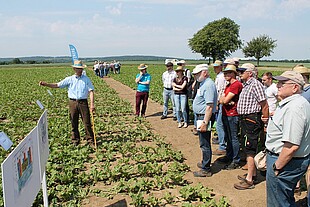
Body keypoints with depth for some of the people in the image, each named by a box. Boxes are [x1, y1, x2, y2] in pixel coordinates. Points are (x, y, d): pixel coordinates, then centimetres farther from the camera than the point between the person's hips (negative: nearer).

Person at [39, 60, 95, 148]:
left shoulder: (86, 79, 4)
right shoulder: (69, 79, 8)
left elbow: (91, 91, -2)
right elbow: (57, 85, 6)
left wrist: (92, 104, -13)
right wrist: (45, 84, -6)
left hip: (83, 102, -2)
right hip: (73, 102, 2)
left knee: (87, 123, 0)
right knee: (74, 123, 8)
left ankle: (90, 141, 9)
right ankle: (75, 141, 21)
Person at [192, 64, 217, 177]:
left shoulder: (208, 85, -20)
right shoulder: (203, 83, 13)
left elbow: (210, 106, -26)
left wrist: (205, 122, -27)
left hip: (205, 117, -10)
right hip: (201, 116, 10)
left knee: (205, 144, -2)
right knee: (204, 143, 21)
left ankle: (206, 170, 8)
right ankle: (204, 162, 36)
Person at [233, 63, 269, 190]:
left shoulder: (255, 84, -16)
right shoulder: (246, 85, 15)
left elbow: (264, 105, -18)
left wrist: (266, 121, -14)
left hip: (252, 120, -10)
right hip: (244, 119, 10)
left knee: (250, 149, -7)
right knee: (248, 148, 17)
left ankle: (249, 180, -1)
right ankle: (252, 173, 30)